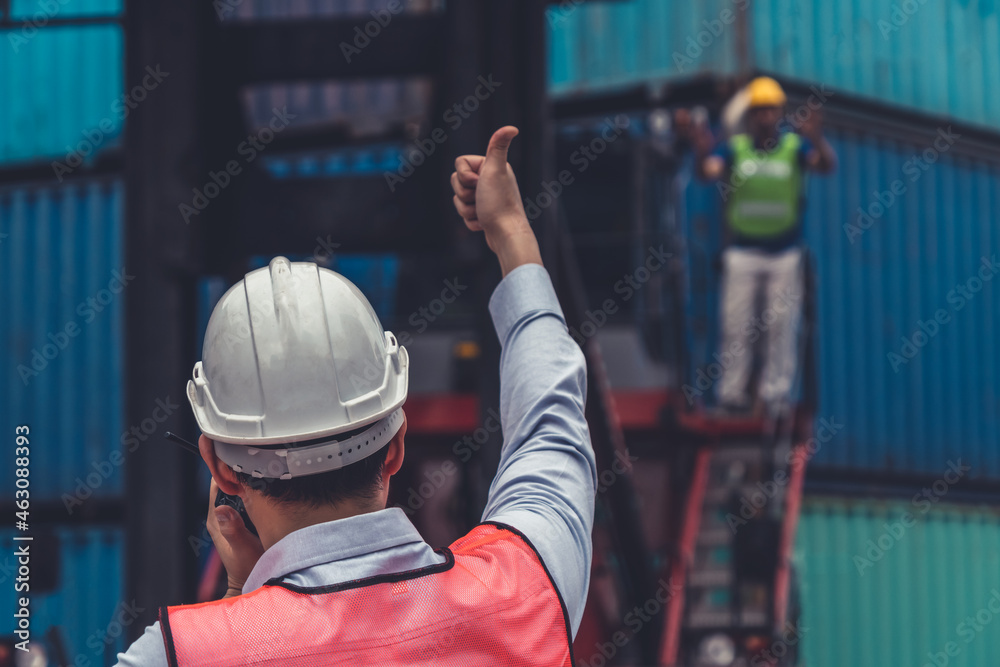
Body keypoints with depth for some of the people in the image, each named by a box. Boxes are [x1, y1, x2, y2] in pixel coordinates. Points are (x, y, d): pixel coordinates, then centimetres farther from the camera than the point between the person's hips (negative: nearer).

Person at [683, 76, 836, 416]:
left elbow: (827, 165, -16)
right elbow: (707, 171, -14)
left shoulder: (795, 146, 1)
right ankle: (731, 392, 7)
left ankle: (774, 393, 8)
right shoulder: (734, 148, 2)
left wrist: (816, 138, -38)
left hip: (785, 252, 0)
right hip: (742, 250, 0)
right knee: (735, 323, 0)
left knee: (782, 324, 2)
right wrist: (702, 150, -37)